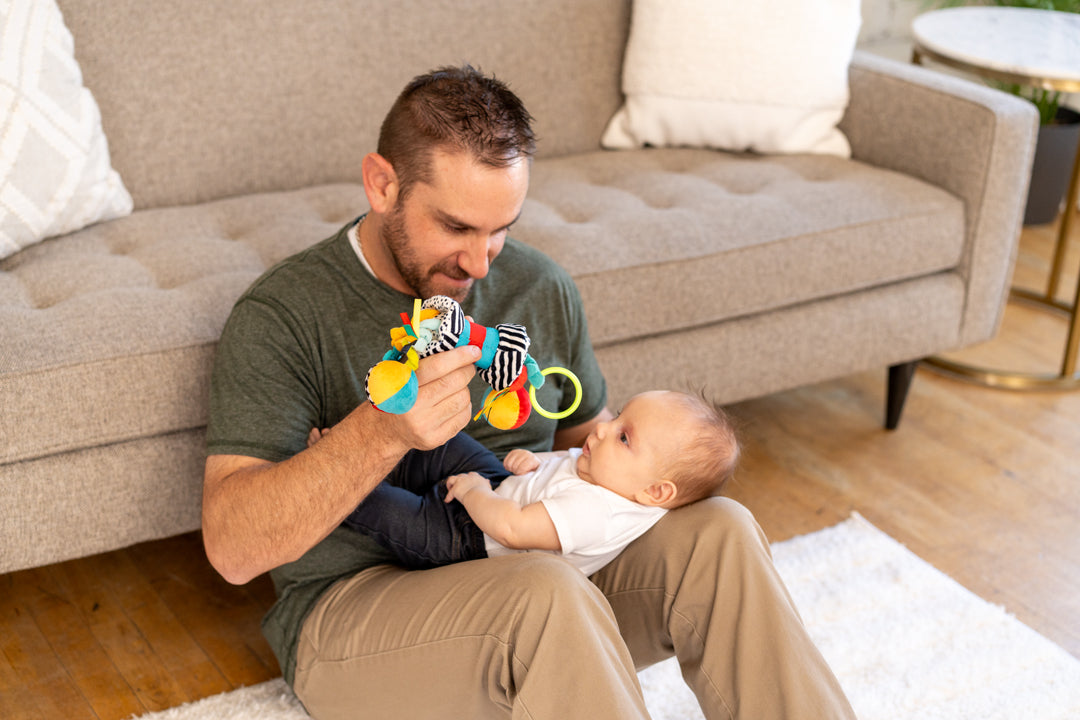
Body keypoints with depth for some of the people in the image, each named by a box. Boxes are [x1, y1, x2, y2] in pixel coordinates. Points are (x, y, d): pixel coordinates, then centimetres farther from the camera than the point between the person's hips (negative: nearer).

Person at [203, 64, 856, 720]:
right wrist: (382, 432, -37)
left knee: (721, 532, -19)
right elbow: (232, 548, -21)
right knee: (550, 593, -36)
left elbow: (590, 433, 20)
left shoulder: (542, 288, 5)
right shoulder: (281, 317, -12)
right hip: (357, 607, -5)